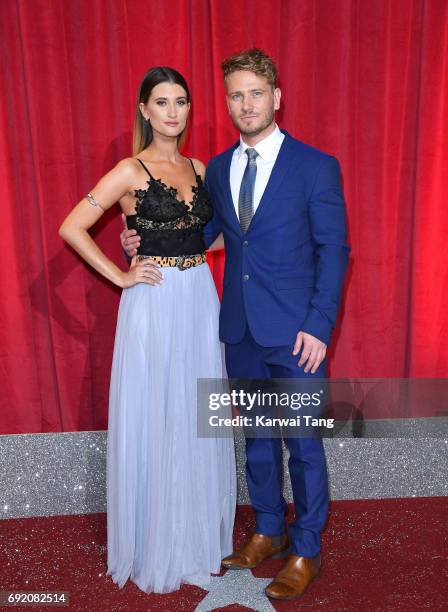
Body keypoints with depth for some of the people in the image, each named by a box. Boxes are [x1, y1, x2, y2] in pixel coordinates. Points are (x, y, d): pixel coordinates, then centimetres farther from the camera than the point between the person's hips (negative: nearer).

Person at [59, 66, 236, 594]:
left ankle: (200, 535, 34)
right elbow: (72, 228, -8)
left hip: (201, 302, 5)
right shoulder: (131, 171, -6)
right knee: (155, 422, 5)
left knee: (199, 420, 13)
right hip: (155, 304, -5)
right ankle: (156, 548, 26)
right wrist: (120, 276, -10)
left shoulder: (199, 168, 10)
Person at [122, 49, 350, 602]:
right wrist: (144, 244, -1)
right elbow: (204, 232, 16)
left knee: (302, 443, 7)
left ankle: (306, 550, 28)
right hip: (240, 330, 5)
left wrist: (319, 325, -14)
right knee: (256, 436, 18)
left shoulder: (315, 166, -6)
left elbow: (333, 250, -7)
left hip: (296, 332, -4)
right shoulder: (217, 169, 8)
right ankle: (268, 530, 38)